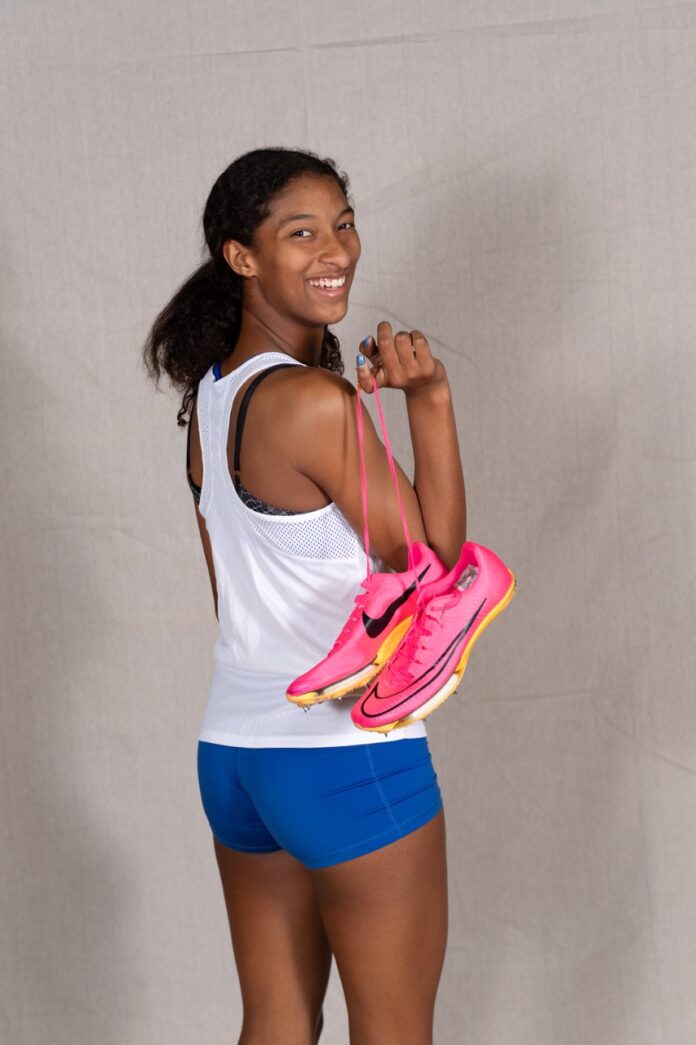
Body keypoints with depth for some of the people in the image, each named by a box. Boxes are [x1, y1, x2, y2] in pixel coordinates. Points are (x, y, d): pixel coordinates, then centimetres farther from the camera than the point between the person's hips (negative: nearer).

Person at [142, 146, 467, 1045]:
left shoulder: (209, 393, 8)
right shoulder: (318, 402, -19)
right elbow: (436, 559, -12)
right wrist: (431, 400, -17)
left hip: (233, 749, 8)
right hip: (350, 755, -8)